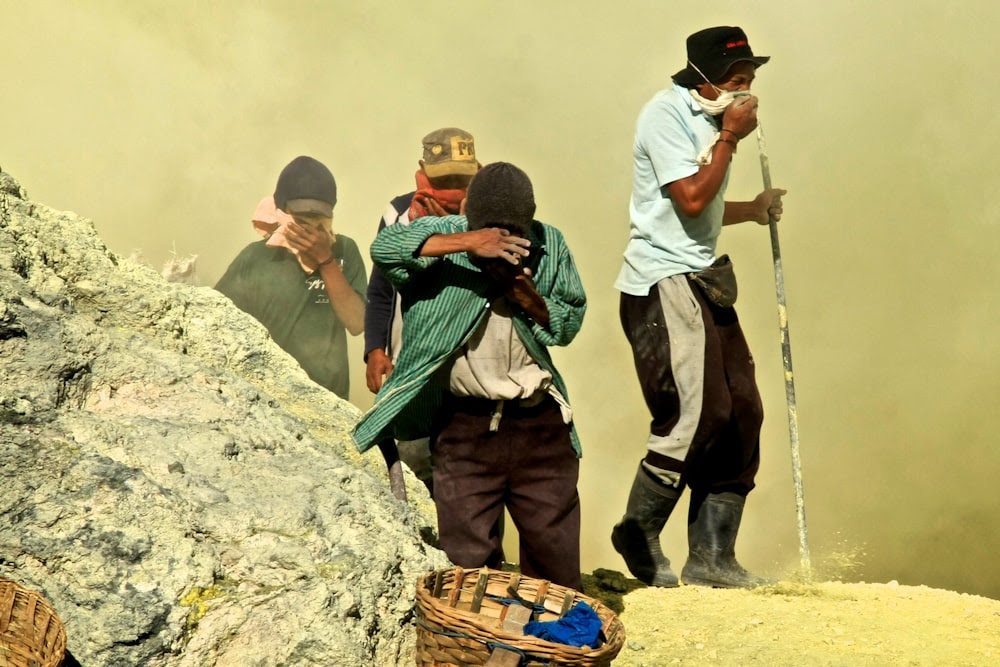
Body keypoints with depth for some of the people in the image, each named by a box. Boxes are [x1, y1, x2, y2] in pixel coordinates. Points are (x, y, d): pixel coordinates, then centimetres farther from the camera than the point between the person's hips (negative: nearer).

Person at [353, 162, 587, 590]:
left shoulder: (549, 246, 5)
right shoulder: (442, 235, -4)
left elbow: (569, 323, 8)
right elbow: (384, 247, -23)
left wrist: (529, 299, -13)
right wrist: (467, 243, -33)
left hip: (540, 425, 2)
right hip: (464, 425, -2)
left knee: (556, 555, 8)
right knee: (467, 558, 3)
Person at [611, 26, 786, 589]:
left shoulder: (709, 119, 18)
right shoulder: (666, 115, -10)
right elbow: (690, 199, -19)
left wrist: (754, 209, 14)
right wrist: (730, 137, -11)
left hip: (705, 280, 9)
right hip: (663, 283, -9)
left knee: (742, 412, 3)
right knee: (696, 414, -16)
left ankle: (713, 557, 9)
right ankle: (639, 536, 2)